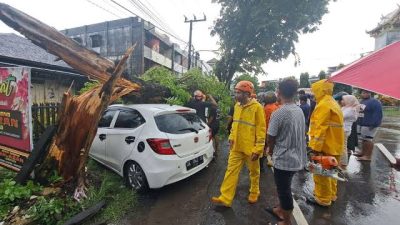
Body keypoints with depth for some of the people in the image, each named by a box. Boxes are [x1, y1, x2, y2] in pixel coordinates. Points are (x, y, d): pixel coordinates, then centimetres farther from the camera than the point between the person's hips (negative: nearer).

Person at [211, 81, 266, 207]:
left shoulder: (257, 107, -15)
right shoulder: (237, 105, 5)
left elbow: (261, 129, -15)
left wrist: (258, 149, -16)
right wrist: (231, 137, 9)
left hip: (250, 148, -5)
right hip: (237, 146, 6)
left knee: (254, 172, 16)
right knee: (231, 171, 6)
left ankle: (254, 194, 39)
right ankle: (225, 198, 14)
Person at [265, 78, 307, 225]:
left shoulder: (278, 113, -22)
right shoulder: (299, 111, 1)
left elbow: (271, 138, -14)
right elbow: (298, 134, 9)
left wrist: (271, 150, 8)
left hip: (284, 159, -8)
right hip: (297, 157, 8)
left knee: (284, 191, 11)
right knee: (284, 188, 25)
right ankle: (281, 210, 45)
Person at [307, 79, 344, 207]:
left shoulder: (324, 105, -19)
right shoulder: (333, 103, 14)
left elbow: (320, 128, -24)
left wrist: (315, 147, -23)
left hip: (325, 146, -10)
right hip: (334, 145, 10)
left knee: (320, 173, 3)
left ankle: (323, 199, 15)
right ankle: (331, 194, 34)